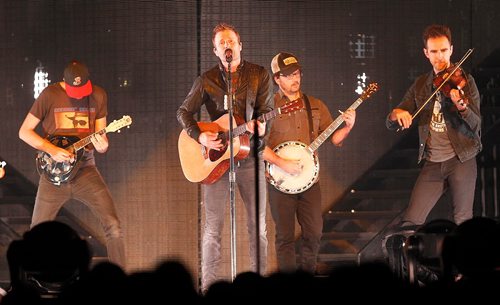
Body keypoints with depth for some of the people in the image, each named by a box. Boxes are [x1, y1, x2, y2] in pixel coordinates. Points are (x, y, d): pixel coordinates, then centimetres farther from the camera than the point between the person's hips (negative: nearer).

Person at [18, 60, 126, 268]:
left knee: (113, 225, -13)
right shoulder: (50, 95, -7)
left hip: (85, 170, 2)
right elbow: (24, 131, -4)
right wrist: (51, 150, -17)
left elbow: (100, 138, 7)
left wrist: (102, 146, -17)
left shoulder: (98, 96, 2)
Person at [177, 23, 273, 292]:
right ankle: (207, 287, 1)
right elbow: (184, 112, 7)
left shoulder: (259, 75, 4)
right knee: (213, 227, -2)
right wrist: (199, 136, -11)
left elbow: (266, 110, -4)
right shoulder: (207, 80, 5)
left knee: (257, 226, 2)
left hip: (249, 156, 0)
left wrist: (261, 126, -27)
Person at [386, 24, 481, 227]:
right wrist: (396, 114, -16)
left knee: (462, 223, -4)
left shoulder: (464, 81, 0)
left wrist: (462, 106, -32)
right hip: (432, 164, 3)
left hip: (461, 159, -3)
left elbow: (475, 125, -11)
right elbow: (391, 124, 9)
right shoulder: (420, 85, 11)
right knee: (410, 223, -4)